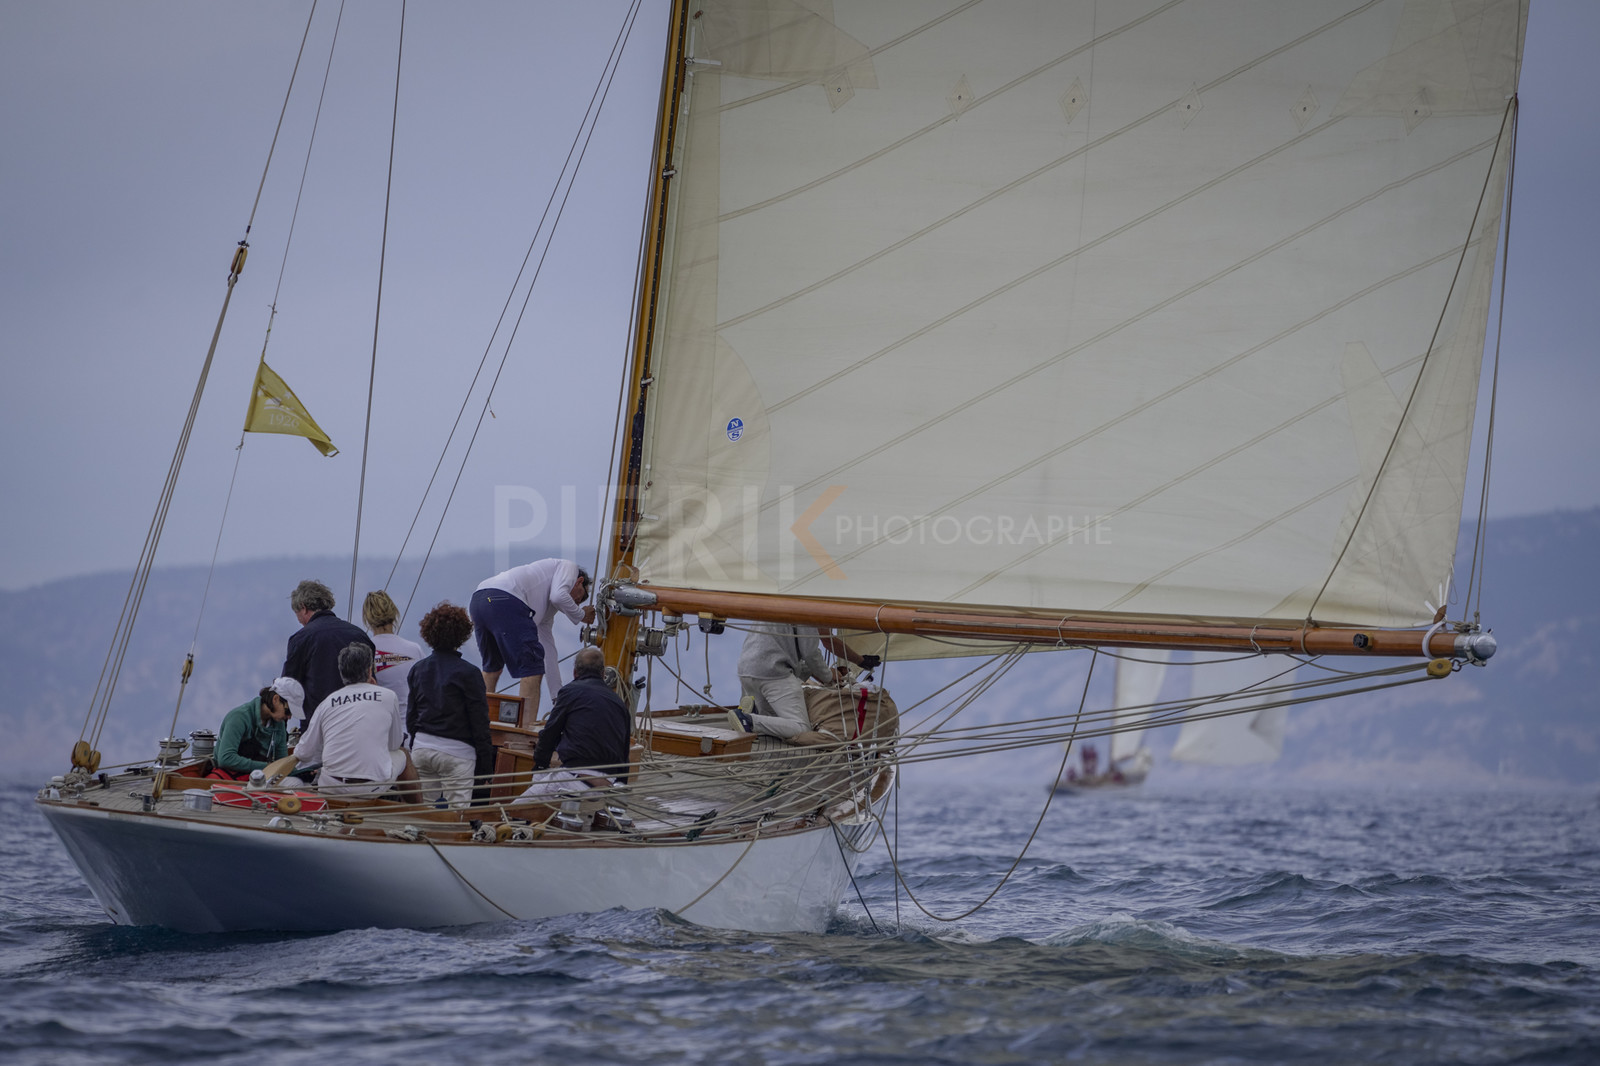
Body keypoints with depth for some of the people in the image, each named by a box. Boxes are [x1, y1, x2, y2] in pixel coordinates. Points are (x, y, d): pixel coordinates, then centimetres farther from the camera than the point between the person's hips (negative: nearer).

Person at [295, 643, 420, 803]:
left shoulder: (327, 702, 4)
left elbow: (303, 754, 8)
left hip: (330, 788, 2)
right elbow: (395, 744, 12)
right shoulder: (387, 696, -1)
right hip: (373, 788, -2)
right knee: (402, 755, 29)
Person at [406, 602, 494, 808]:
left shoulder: (418, 669, 6)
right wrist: (485, 763, -2)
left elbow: (410, 715, 13)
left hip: (421, 747, 5)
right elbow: (480, 722, -8)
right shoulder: (468, 673, -9)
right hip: (455, 751, -5)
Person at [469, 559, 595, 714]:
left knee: (491, 666, 27)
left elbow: (548, 648, 39)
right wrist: (581, 615, 16)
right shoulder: (569, 567, 19)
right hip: (505, 599, -9)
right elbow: (559, 596, -4)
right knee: (532, 666, -5)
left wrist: (558, 697, 40)